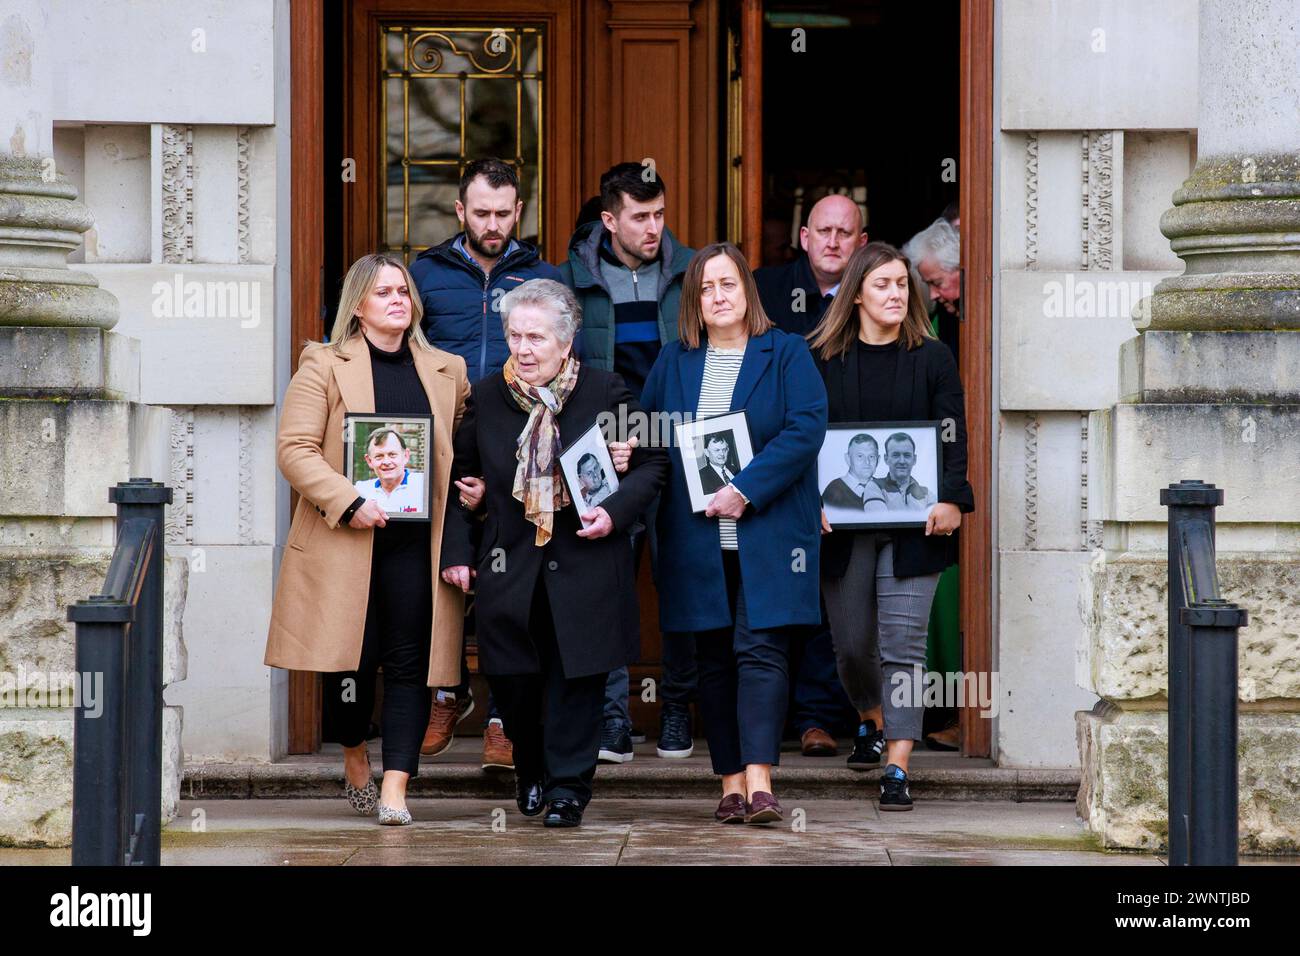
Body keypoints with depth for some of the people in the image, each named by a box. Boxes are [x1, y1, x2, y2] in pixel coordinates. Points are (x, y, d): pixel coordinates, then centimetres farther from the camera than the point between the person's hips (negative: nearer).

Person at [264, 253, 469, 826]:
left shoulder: (447, 371, 14)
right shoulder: (323, 367, 2)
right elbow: (294, 448, -5)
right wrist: (347, 504, -15)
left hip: (417, 542, 2)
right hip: (347, 540, -2)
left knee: (410, 665, -5)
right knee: (355, 660, 4)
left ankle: (394, 790, -6)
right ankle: (356, 770, 26)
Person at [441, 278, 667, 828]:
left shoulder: (606, 393, -1)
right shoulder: (486, 399, 5)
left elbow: (651, 462, 4)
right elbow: (460, 478, 12)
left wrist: (614, 512, -12)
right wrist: (455, 550, 4)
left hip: (585, 566, -2)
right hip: (509, 567, 2)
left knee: (576, 676, -1)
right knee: (515, 679, 4)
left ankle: (568, 784, 9)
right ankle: (531, 772, 28)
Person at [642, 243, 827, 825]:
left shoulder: (786, 354, 2)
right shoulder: (672, 363, 13)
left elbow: (806, 428, -10)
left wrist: (745, 491, -16)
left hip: (767, 532, -4)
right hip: (696, 539, 4)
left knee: (761, 649, -13)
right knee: (714, 660, 4)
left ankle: (759, 782, -20)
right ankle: (730, 784, 7)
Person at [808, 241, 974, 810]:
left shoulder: (932, 358, 5)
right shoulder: (823, 359, 5)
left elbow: (954, 437, 1)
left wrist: (951, 501, -13)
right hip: (843, 523, 1)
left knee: (903, 645, -8)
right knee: (851, 645, 8)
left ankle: (898, 768, -7)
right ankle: (872, 722, 39)